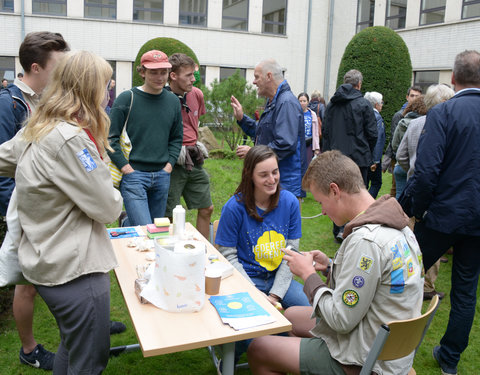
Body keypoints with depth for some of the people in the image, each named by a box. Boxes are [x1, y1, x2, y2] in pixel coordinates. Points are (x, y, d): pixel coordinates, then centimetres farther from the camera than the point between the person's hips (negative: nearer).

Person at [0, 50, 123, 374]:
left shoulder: (37, 130, 6)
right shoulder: (70, 139, -24)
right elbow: (108, 209, -17)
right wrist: (113, 194, 1)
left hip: (50, 262, 10)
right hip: (75, 270, -10)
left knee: (71, 349, 27)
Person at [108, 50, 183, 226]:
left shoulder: (173, 101, 9)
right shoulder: (126, 98, -5)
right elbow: (110, 137, -6)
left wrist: (169, 164, 5)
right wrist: (125, 167, -11)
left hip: (162, 176, 5)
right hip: (134, 174, -5)